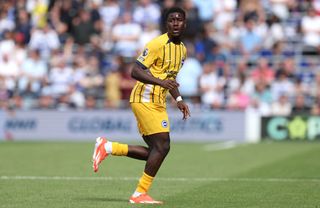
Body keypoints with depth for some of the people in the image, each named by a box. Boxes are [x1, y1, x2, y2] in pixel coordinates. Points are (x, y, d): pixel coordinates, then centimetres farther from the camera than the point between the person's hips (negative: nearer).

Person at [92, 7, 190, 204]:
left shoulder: (182, 49, 14)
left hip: (158, 103, 9)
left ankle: (107, 147, 12)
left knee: (155, 152, 5)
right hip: (145, 99, -9)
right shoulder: (157, 44, -14)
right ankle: (140, 194, -4)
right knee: (162, 146, -13)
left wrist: (179, 100, 15)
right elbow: (136, 71, -19)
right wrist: (160, 82, -30)